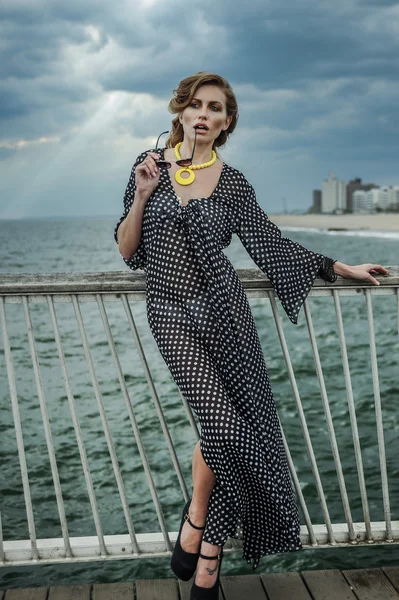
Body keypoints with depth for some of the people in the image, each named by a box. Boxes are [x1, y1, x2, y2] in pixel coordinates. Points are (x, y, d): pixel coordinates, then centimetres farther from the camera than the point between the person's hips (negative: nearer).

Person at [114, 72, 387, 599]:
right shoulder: (151, 165, 4)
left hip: (223, 312, 2)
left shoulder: (232, 183, 5)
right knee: (222, 422, -17)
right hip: (172, 315, -1)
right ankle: (195, 526, 10)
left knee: (239, 427, -3)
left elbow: (272, 245, 11)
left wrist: (342, 268, 12)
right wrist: (142, 195, -10)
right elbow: (128, 252, 4)